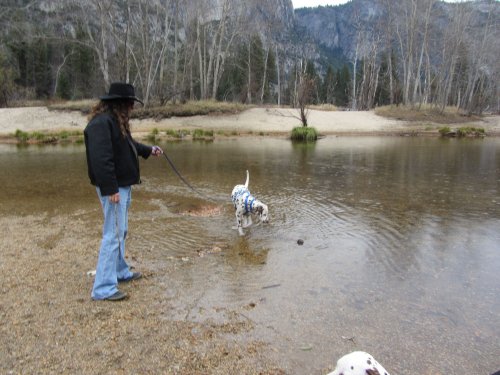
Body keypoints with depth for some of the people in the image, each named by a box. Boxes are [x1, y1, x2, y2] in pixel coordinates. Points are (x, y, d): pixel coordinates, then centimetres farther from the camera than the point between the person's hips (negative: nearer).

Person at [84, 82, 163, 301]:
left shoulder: (115, 121, 14)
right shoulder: (101, 123, -20)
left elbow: (129, 145, 31)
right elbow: (101, 159, -27)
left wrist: (149, 150, 40)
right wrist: (110, 189, -28)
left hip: (123, 185, 11)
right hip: (114, 188, -11)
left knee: (120, 232, 19)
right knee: (113, 234, -7)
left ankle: (120, 272, 34)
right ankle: (103, 288, 0)